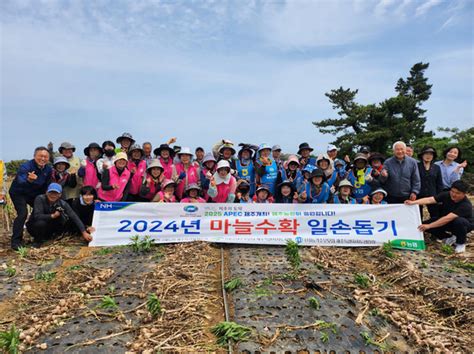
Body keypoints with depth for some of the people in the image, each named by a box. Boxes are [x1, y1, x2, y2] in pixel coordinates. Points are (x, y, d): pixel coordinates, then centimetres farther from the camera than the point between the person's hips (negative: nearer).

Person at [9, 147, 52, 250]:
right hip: (18, 193, -6)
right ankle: (16, 241, -14)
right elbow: (20, 181, -47)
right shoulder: (25, 167, -29)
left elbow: (46, 185, 3)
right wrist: (29, 180, -68)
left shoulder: (48, 169, -10)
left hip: (35, 194, 6)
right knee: (23, 213, -24)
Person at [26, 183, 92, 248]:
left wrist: (84, 232, -31)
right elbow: (37, 216, -33)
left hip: (49, 228, 3)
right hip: (34, 226, -3)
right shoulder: (40, 199, -22)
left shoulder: (62, 204, -16)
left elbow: (74, 217, -23)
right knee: (41, 223, -35)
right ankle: (37, 241, -5)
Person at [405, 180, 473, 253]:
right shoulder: (446, 195, -15)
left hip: (464, 224, -5)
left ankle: (461, 243, -11)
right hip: (445, 222, 5)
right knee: (424, 225, -18)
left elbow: (447, 219, -40)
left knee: (459, 221, -41)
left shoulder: (466, 205, -31)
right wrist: (413, 202, -44)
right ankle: (449, 238, 6)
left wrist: (429, 226, -45)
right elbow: (429, 200, -27)